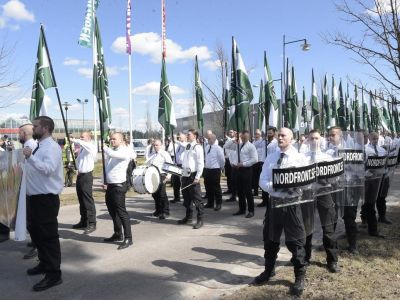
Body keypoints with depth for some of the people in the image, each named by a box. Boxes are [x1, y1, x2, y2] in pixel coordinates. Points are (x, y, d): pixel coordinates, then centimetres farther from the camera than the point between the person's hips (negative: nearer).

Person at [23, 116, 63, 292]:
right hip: (35, 197, 10)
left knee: (48, 236, -4)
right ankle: (44, 263, 39)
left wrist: (30, 157, -35)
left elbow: (48, 168, -31)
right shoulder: (39, 146, 14)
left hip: (46, 199, -10)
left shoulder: (51, 147, -16)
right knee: (36, 233, 21)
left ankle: (54, 274, 6)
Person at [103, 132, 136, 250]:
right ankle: (118, 234, 30)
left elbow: (111, 154, -30)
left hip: (119, 186, -9)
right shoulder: (111, 151, 14)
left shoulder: (125, 152, -12)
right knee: (112, 211, 17)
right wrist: (104, 182, 11)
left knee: (121, 212, -8)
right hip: (110, 185, 9)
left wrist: (104, 147, -12)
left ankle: (128, 238, -1)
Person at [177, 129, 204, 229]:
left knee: (196, 198, -3)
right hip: (185, 175, 8)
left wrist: (197, 177, -18)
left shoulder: (197, 147, -9)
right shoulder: (186, 147, 14)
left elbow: (201, 164, -14)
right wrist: (182, 173, 13)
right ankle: (188, 216, 28)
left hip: (193, 175, -8)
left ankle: (200, 219, 5)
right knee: (186, 197, 15)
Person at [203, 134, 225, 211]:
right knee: (208, 187, 12)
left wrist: (220, 168, 5)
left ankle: (218, 204, 12)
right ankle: (210, 203, 26)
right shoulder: (207, 147, 8)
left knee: (216, 187, 1)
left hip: (215, 170, -6)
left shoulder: (218, 148, -11)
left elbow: (222, 160, -6)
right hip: (207, 169, 6)